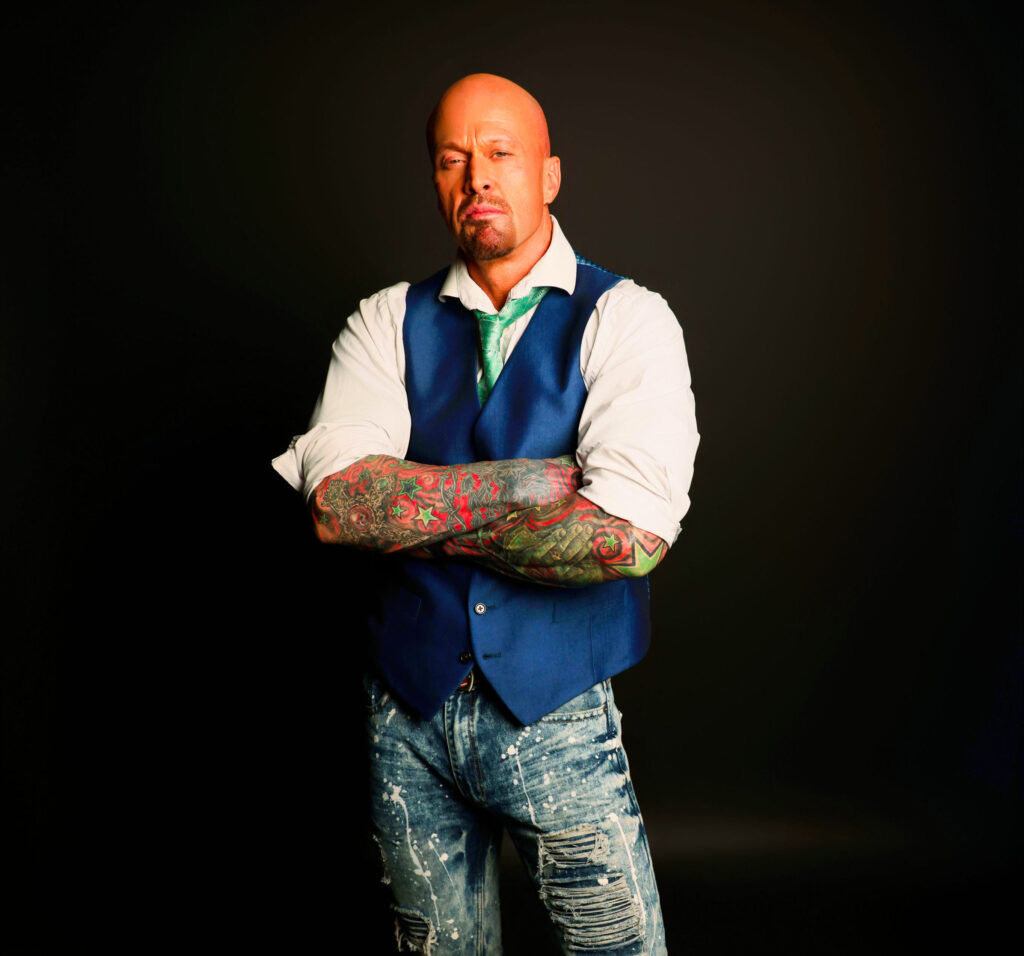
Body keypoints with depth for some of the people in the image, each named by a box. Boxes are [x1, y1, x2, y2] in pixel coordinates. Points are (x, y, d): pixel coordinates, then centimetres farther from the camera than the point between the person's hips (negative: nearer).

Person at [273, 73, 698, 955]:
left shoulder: (626, 320, -6)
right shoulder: (388, 323, 3)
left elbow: (630, 537, -21)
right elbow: (337, 501, -14)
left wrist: (422, 520, -13)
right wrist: (534, 479, -18)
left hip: (556, 715, -2)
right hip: (408, 713, 3)